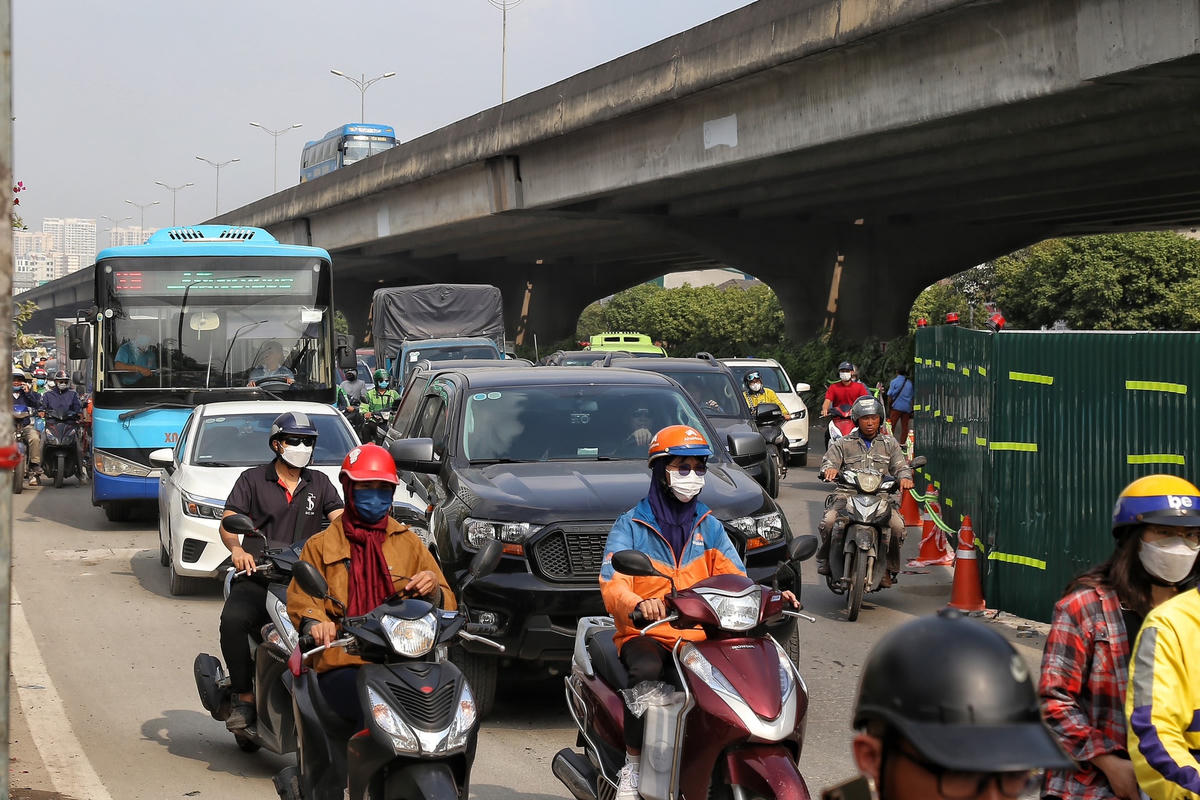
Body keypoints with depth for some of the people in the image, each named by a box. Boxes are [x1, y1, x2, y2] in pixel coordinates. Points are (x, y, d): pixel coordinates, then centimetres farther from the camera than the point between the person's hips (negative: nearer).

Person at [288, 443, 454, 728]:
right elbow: (301, 598, 5)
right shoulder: (321, 546, 19)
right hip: (342, 666, -2)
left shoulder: (408, 543, 23)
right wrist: (314, 622, -19)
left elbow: (447, 606, 18)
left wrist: (432, 591, -6)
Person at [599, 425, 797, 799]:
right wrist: (638, 604, -36)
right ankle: (632, 767, -22)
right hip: (645, 633, -3)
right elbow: (612, 585, -12)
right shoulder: (630, 526, 3)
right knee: (647, 671, -37)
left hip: (699, 635, 4)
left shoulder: (709, 526, 17)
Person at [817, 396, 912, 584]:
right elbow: (829, 461, 5)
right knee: (828, 521, -29)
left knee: (897, 525, -27)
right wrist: (829, 469, -21)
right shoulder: (843, 444, 16)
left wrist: (905, 477, -12)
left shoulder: (890, 443, 20)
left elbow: (901, 466, 13)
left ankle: (889, 568, -5)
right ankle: (825, 560, -2)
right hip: (848, 495, -1)